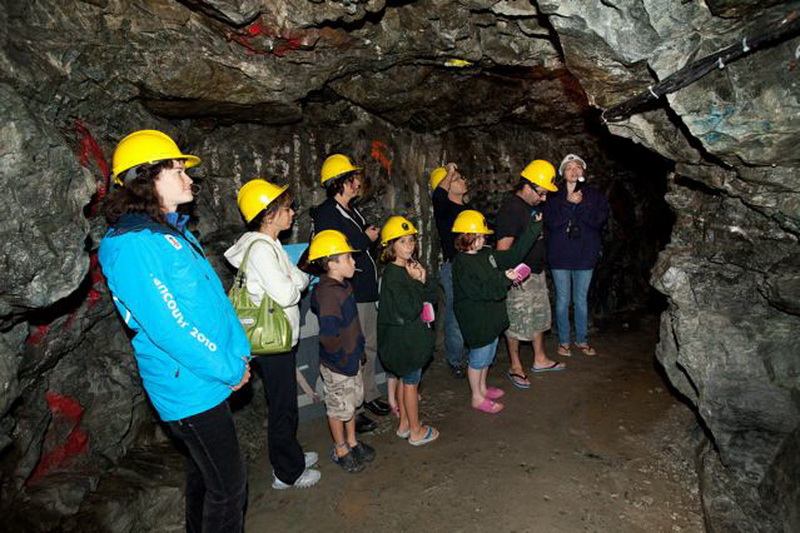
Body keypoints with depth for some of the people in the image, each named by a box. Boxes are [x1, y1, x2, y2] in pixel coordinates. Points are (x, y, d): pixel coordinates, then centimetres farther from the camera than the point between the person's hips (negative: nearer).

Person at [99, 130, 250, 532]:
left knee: (204, 470, 25)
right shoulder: (133, 243, -20)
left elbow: (212, 296, 11)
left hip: (209, 378, 9)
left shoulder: (173, 231, 10)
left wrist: (240, 351, 3)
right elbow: (166, 326, -24)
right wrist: (229, 369, -16)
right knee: (229, 486, 3)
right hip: (191, 388, -9)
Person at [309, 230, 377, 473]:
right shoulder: (328, 294, -28)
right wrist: (343, 359, -18)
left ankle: (352, 442, 42)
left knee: (351, 402, 23)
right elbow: (329, 336, -29)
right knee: (339, 408, 11)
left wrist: (359, 351, 14)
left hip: (352, 358, 9)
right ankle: (340, 451, 31)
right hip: (337, 366, -9)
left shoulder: (344, 286, 3)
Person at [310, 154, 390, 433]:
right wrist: (366, 238, -15)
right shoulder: (327, 214, -15)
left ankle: (370, 395, 35)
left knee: (370, 347, 18)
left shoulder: (351, 210, 15)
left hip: (367, 291, 9)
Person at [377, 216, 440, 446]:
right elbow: (410, 310, -28)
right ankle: (416, 431, 19)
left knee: (404, 380, 19)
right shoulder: (392, 274, -22)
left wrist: (424, 279, -13)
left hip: (412, 336, 9)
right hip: (404, 339, -9)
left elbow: (432, 297, 5)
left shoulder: (411, 267, 6)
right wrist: (418, 282, -21)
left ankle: (404, 424, 33)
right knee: (411, 383, 4)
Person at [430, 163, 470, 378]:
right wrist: (449, 173, -28)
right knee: (456, 315, -1)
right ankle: (455, 360, 17)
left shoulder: (468, 208, 15)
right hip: (453, 268, -7)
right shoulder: (443, 208, -8)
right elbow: (438, 195, -34)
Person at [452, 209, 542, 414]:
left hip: (490, 315, 9)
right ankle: (477, 398, 22)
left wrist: (534, 227, 5)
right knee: (478, 357, 6)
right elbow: (479, 290, -26)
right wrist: (504, 278, -28)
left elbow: (513, 255, 7)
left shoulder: (487, 253, 5)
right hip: (475, 319, -9)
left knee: (488, 353, 22)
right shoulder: (461, 263, -21)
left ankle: (482, 388, 41)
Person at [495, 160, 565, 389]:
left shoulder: (533, 205, 10)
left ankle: (540, 360, 35)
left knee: (540, 317, 19)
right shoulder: (510, 209, -20)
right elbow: (503, 248, -24)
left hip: (537, 272, 10)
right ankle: (515, 368, 16)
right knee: (516, 323, 2)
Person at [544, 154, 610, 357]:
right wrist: (569, 204, -18)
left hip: (585, 254, 1)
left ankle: (582, 340, 25)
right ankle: (563, 341, 19)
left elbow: (599, 220, -9)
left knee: (581, 300, 11)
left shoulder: (594, 195, 5)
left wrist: (580, 205, -17)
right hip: (560, 255, -1)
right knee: (563, 300, 5)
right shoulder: (555, 197, 3)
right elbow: (551, 222, -11)